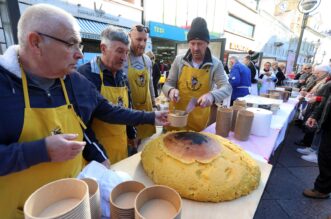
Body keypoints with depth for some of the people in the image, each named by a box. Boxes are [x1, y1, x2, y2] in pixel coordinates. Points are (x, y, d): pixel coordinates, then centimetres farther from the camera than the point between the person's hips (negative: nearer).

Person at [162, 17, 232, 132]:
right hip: (176, 116, 1)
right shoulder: (179, 60, -2)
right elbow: (167, 85, 1)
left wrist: (212, 95, -31)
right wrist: (171, 90, -23)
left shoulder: (215, 64, -4)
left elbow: (227, 88, -10)